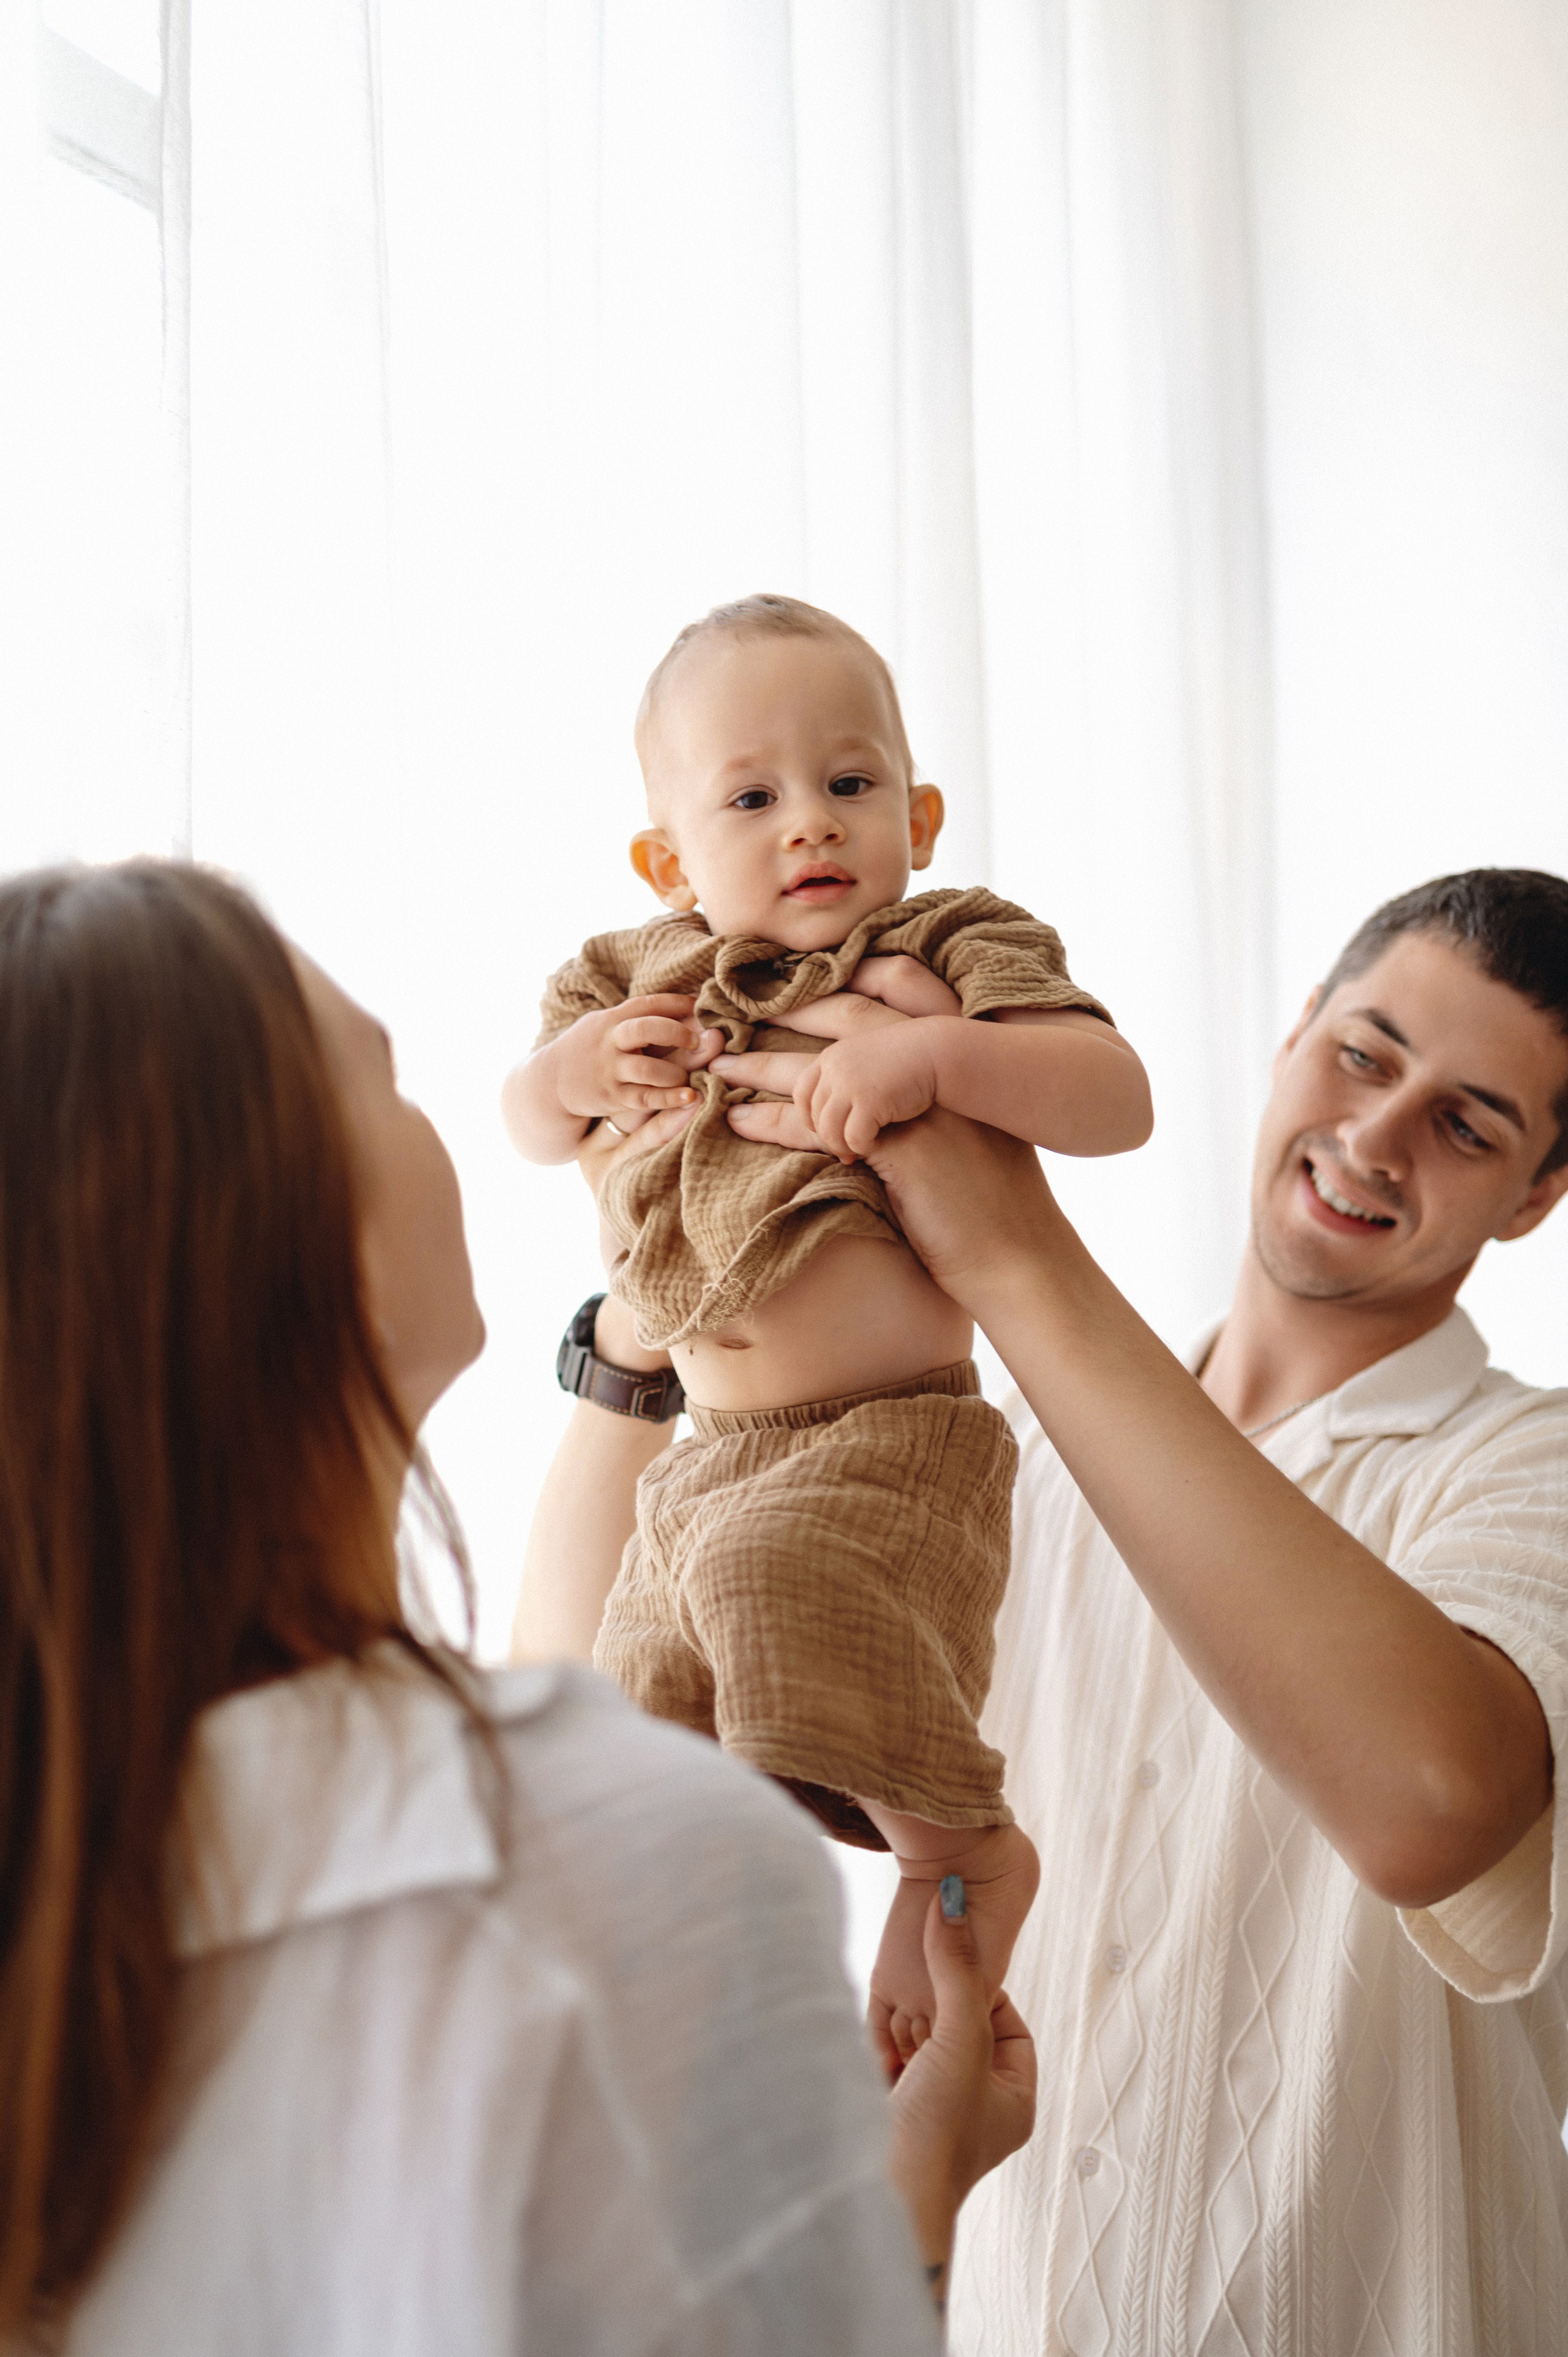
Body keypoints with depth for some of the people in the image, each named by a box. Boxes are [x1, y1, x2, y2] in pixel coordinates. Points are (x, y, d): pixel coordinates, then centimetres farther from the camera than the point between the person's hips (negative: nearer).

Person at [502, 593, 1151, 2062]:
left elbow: (1118, 1097, -17)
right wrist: (574, 1071, -3)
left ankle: (958, 1846, -14)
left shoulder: (951, 953, -5)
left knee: (770, 1570, -33)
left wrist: (934, 1057, -31)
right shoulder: (647, 978, 10)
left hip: (889, 1441, -7)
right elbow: (526, 1125, 21)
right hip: (708, 1451, 7)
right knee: (653, 1708, 10)